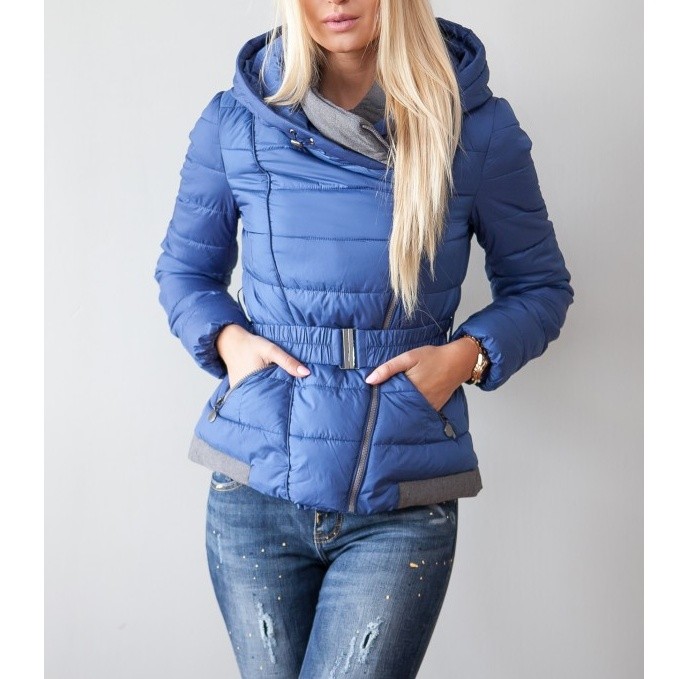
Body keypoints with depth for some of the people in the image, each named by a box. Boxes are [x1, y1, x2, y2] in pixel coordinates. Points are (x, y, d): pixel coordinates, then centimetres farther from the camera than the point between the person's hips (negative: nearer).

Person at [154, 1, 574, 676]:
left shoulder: (477, 127, -3)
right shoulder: (235, 121, 1)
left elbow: (539, 285, 8)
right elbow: (183, 269, 15)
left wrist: (470, 353, -11)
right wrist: (224, 338, -5)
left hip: (402, 505, -2)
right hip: (254, 492, 2)